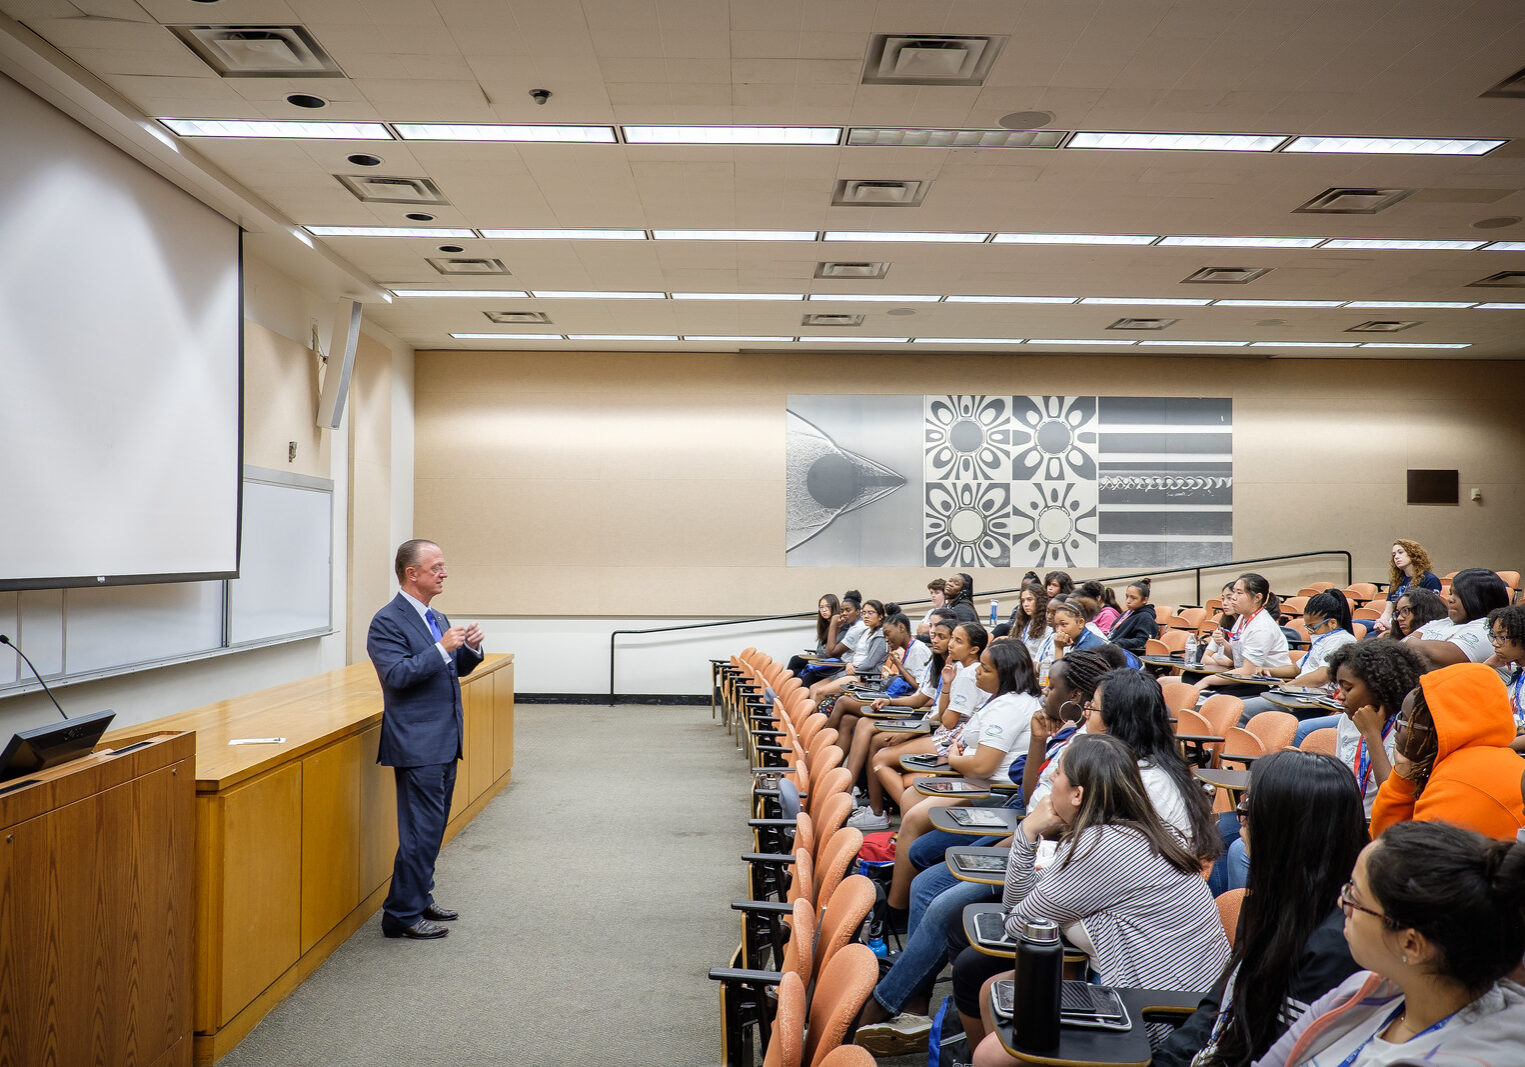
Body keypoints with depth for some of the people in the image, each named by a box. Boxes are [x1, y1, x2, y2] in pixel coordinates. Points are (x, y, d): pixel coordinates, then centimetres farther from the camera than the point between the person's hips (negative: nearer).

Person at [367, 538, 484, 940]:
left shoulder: (435, 618, 15)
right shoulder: (387, 622, -12)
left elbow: (456, 669, 20)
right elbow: (397, 674, -22)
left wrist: (469, 648, 0)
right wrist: (442, 648, -26)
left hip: (445, 742, 9)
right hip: (417, 745, -9)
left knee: (433, 828, 16)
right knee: (420, 831, -6)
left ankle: (420, 900, 28)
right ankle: (401, 915, 4)